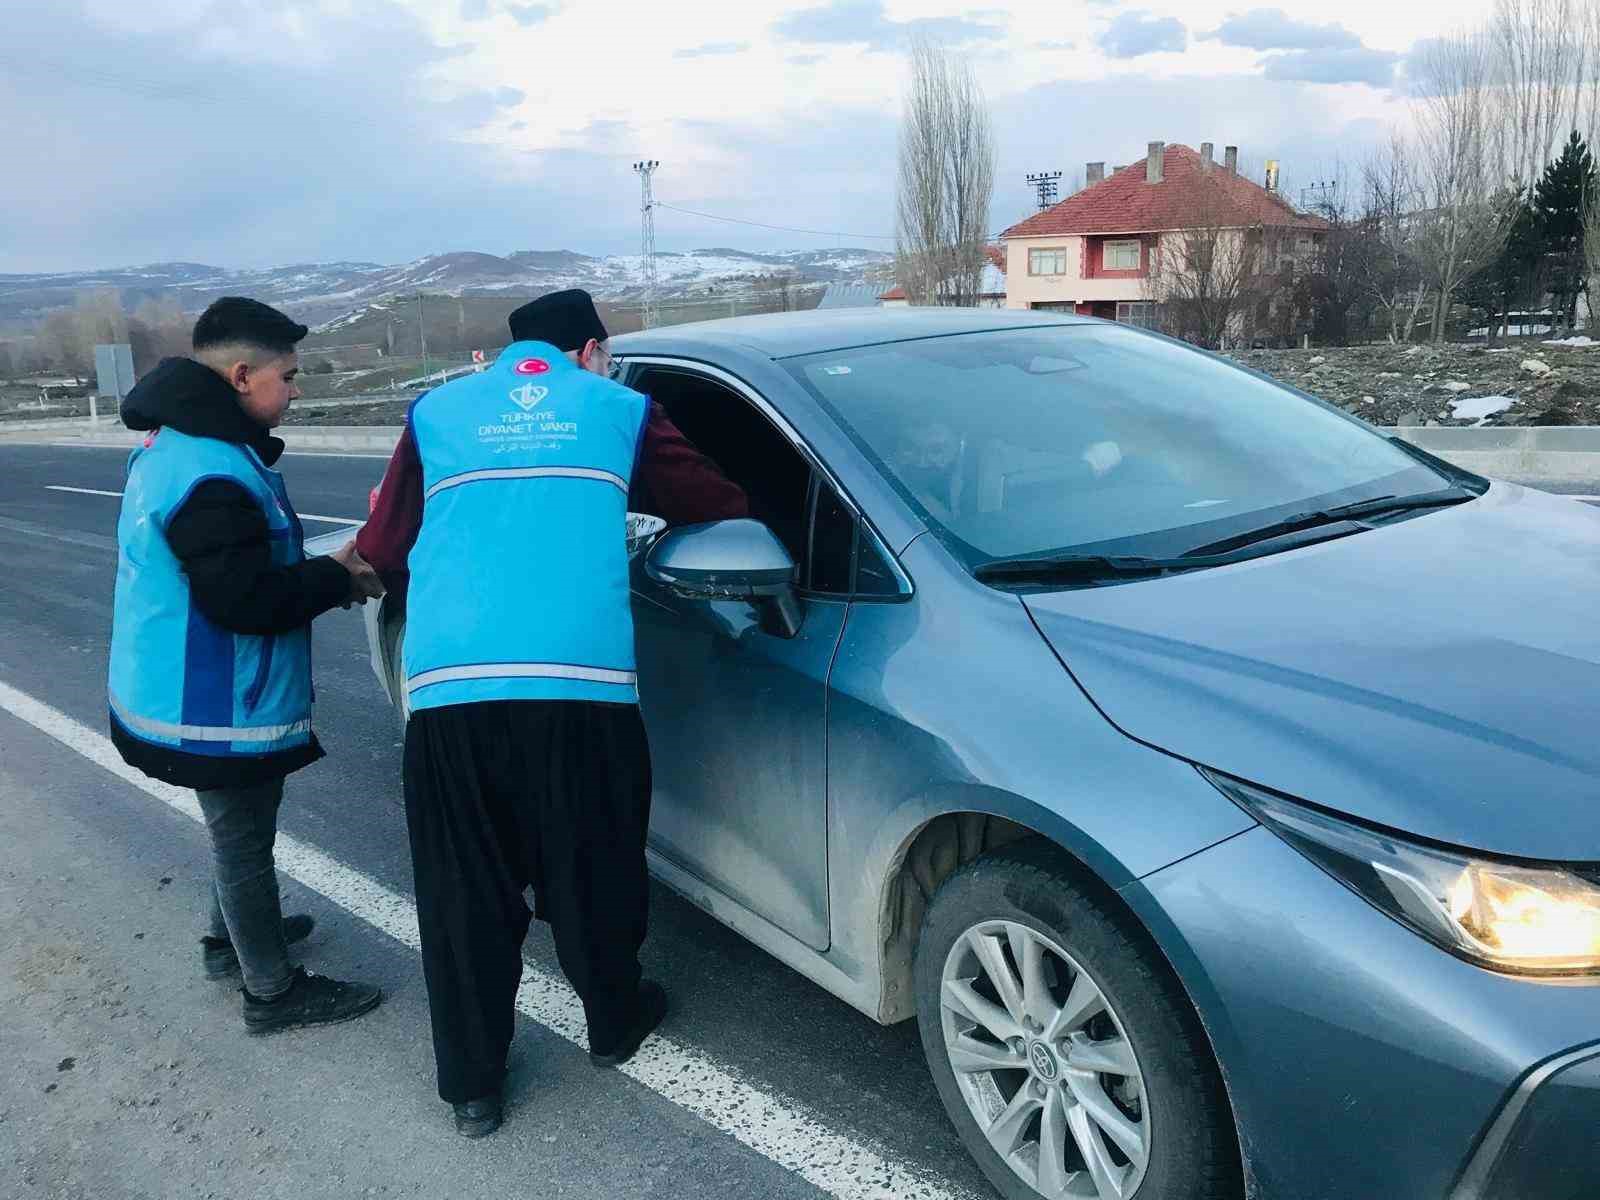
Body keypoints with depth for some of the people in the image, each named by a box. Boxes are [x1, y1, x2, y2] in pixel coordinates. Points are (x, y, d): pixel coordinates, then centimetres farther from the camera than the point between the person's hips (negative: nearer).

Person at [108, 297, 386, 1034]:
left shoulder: (176, 446, 8)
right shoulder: (210, 476, -28)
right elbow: (246, 600, -30)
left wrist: (322, 570, 4)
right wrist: (336, 577, -16)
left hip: (195, 695, 10)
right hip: (216, 710, -10)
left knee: (237, 830, 27)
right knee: (244, 840, 5)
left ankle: (230, 938, 46)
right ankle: (273, 991, 21)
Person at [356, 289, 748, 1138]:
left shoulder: (435, 413, 18)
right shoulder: (620, 408, 15)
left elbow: (380, 553, 17)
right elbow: (718, 507, 21)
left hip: (449, 687, 1)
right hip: (583, 681, -1)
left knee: (464, 891, 12)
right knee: (592, 871, 18)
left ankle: (471, 1084, 23)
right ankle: (614, 1024, 38)